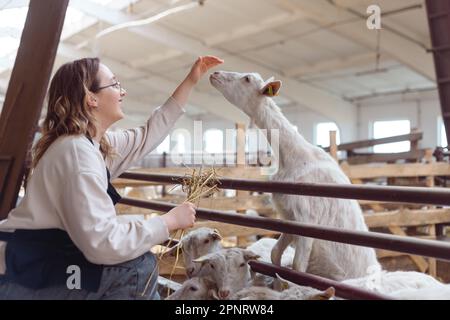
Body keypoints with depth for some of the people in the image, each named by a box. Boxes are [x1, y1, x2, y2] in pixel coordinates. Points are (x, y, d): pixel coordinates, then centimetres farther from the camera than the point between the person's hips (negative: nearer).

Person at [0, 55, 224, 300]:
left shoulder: (95, 143, 6)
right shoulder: (78, 150, -23)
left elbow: (149, 133, 18)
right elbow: (101, 242, -31)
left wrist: (190, 81, 18)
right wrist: (170, 220, -19)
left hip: (43, 265, 10)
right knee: (138, 267, -21)